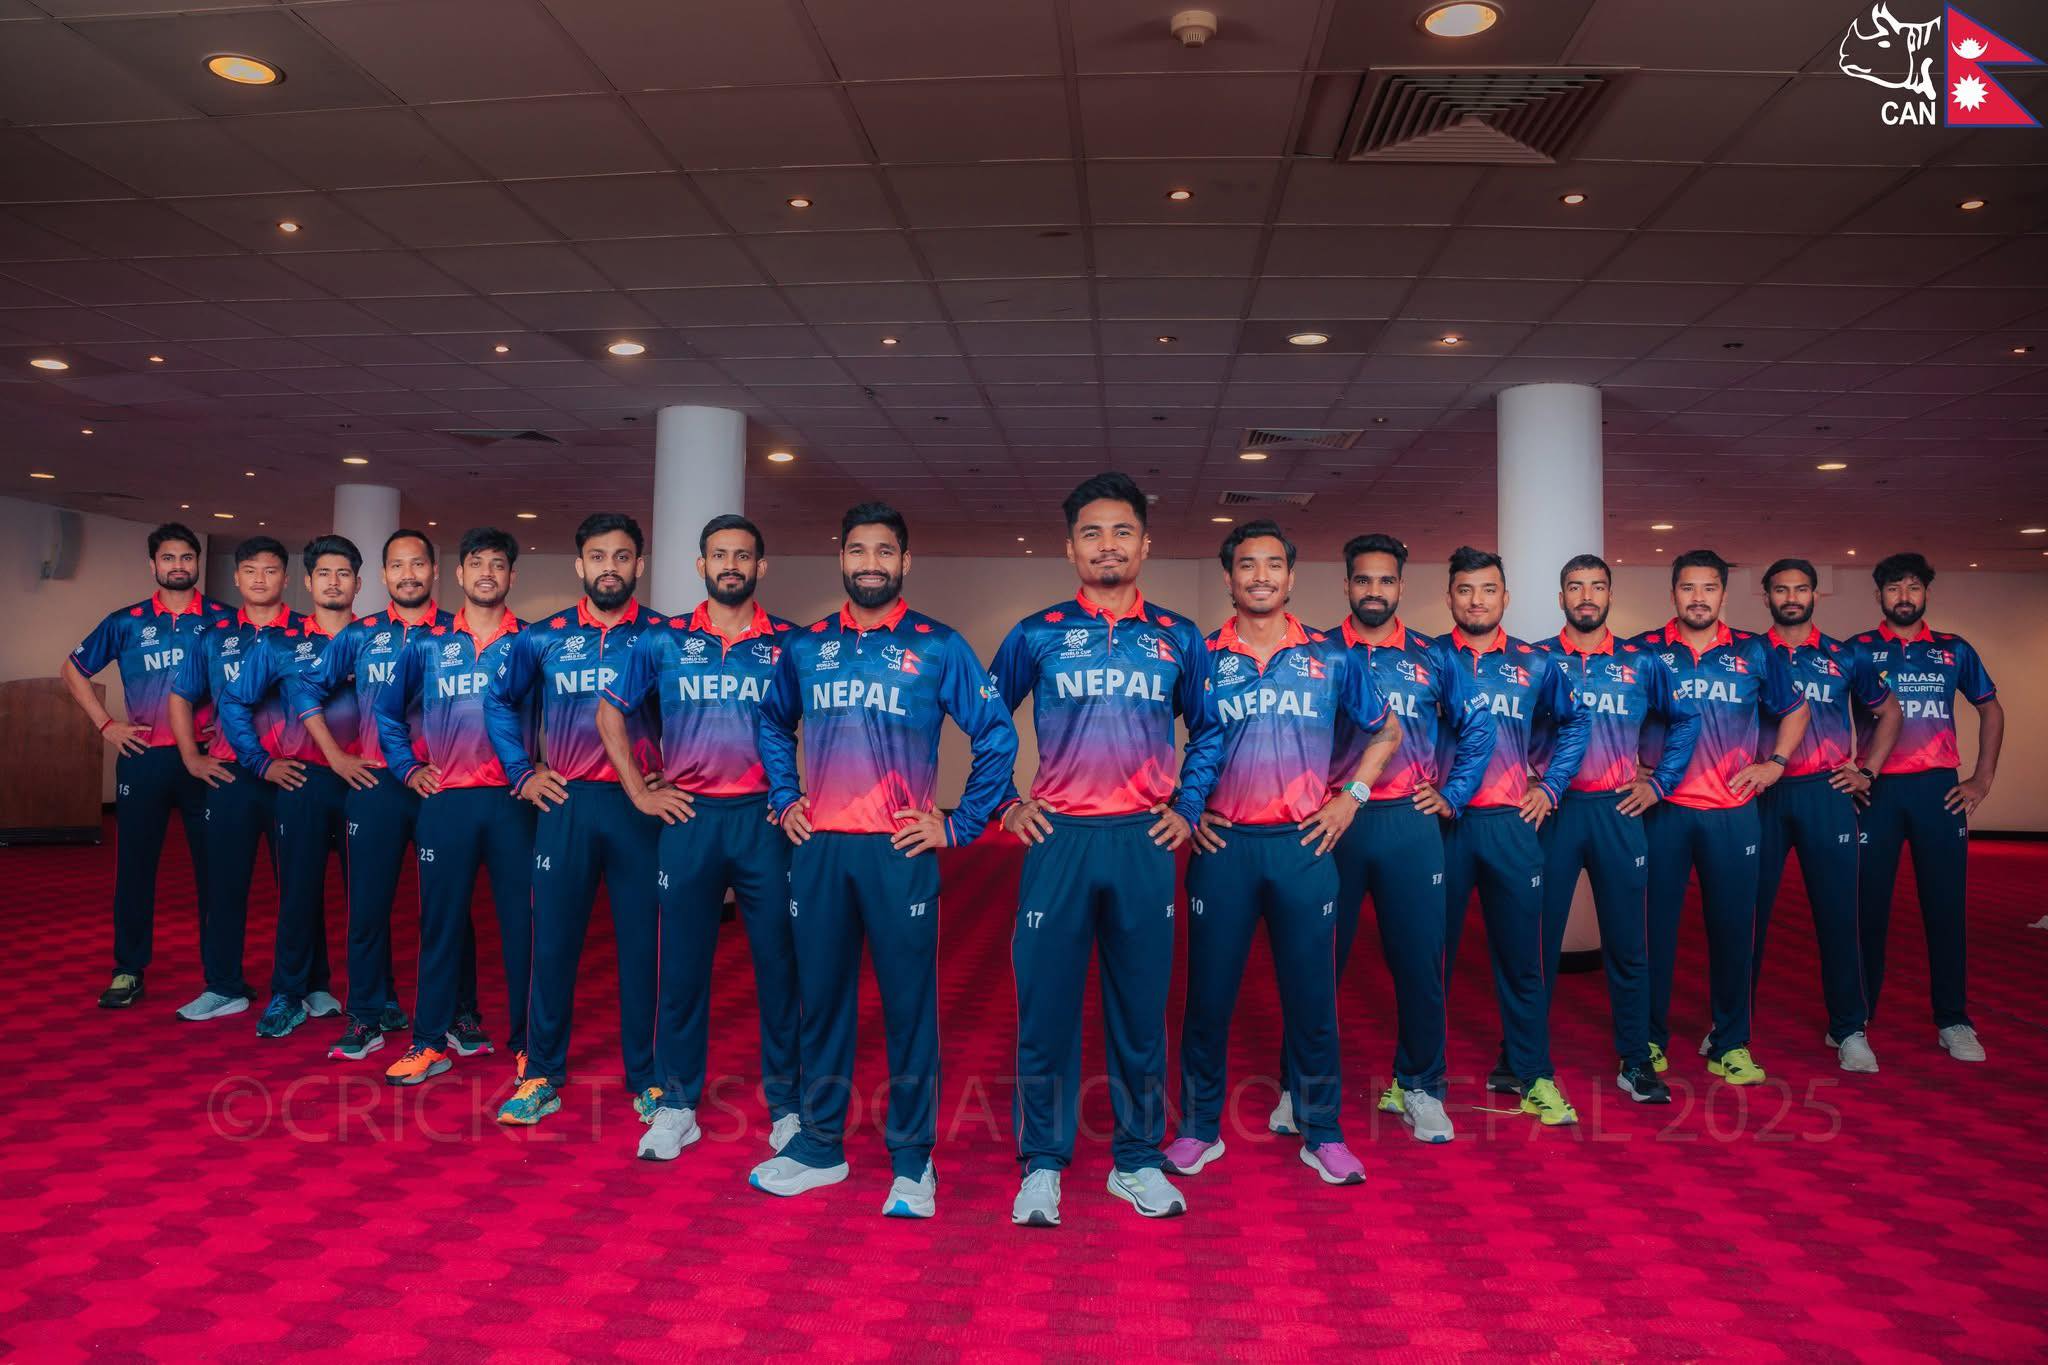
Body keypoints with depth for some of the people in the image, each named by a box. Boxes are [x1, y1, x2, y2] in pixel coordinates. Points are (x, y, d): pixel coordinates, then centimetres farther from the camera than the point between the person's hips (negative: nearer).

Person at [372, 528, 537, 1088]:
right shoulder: (426, 644, 8)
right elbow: (388, 711, 18)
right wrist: (407, 768, 10)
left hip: (514, 801, -1)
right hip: (445, 800, 2)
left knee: (521, 920, 3)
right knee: (441, 921, 8)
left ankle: (526, 1042, 13)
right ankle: (432, 1041, 19)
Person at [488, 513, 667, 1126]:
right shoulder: (543, 638, 6)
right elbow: (500, 701, 18)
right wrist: (522, 773, 10)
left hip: (640, 806, -1)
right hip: (565, 805, 2)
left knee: (642, 943, 5)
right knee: (553, 941, 7)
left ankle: (647, 1079, 18)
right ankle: (542, 1076, 21)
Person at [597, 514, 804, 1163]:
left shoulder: (790, 643, 3)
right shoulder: (664, 641, 6)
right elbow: (611, 712, 13)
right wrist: (639, 792, 6)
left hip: (765, 818, -1)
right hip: (690, 816, 1)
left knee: (778, 961, 4)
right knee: (682, 963, 7)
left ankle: (787, 1105, 17)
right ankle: (676, 1106, 20)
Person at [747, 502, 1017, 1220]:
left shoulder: (939, 647, 0)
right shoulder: (806, 647, 11)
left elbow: (997, 736, 1)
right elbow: (772, 724, 26)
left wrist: (960, 825, -2)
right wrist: (784, 799, 14)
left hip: (899, 852, -3)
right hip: (819, 848, 3)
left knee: (909, 1007, 2)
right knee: (822, 1000, 11)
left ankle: (912, 1163, 14)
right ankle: (819, 1147, 25)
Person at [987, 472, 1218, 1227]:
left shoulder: (1178, 638, 8)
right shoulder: (1036, 634, 4)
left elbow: (1209, 731, 18)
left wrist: (1187, 807, 8)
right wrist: (1005, 801, 5)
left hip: (1145, 842, 1)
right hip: (1058, 839, -1)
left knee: (1141, 1008, 9)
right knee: (1045, 1006, 3)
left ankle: (1137, 1160, 23)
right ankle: (1041, 1164, 17)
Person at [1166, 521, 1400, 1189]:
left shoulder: (1332, 657, 6)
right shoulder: (1200, 658, 3)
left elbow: (1386, 732, 18)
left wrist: (1351, 797, 7)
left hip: (1304, 843, 1)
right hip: (1223, 844, 0)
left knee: (1311, 994, 6)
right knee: (1208, 992, 6)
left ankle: (1323, 1134, 20)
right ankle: (1199, 1128, 21)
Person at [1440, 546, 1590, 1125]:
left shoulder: (1534, 664, 8)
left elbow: (1573, 721, 20)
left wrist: (1550, 787, 11)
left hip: (1512, 823, 2)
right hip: (1442, 822, -1)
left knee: (1521, 954, 6)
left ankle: (1530, 1075, 19)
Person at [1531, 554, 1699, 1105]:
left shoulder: (1641, 663, 8)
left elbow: (1685, 720, 17)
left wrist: (1659, 782, 8)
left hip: (1618, 811, 2)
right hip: (1551, 811, -1)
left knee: (1627, 942, 7)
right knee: (1538, 938, 3)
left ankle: (1635, 1061, 18)